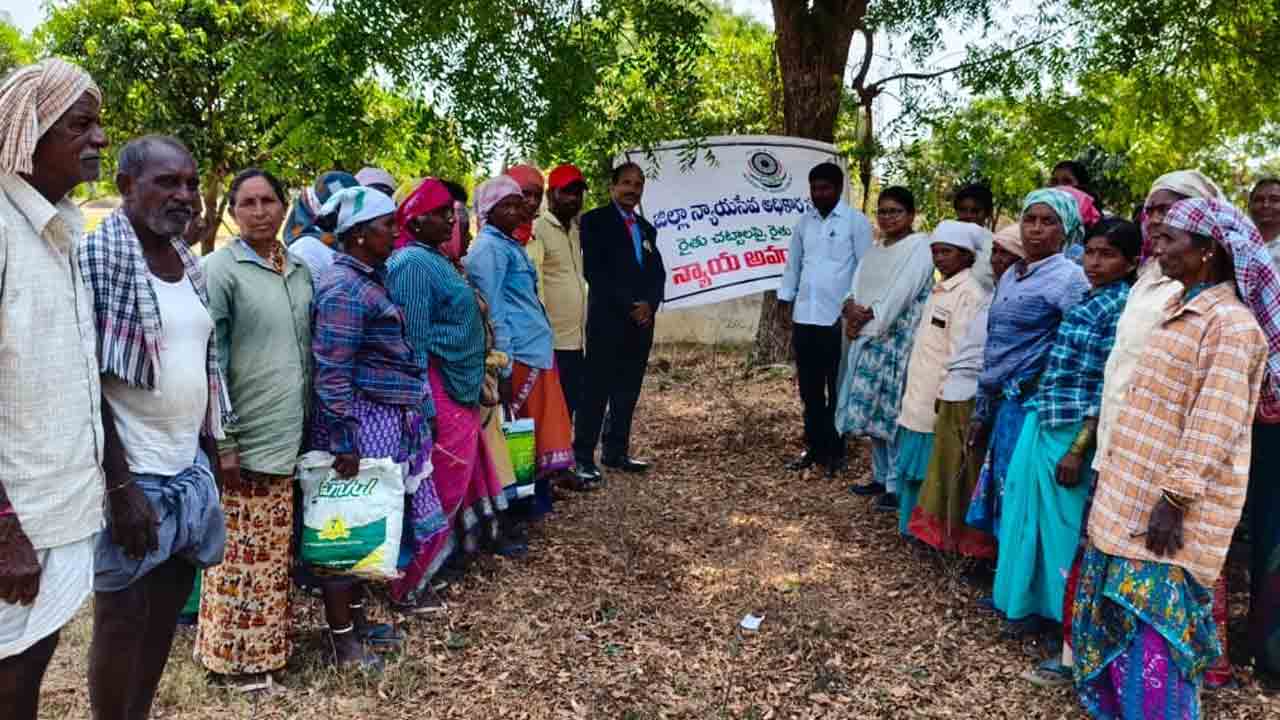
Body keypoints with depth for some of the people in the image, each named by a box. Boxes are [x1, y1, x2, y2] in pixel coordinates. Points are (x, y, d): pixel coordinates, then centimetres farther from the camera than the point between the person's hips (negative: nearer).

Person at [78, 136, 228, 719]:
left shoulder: (190, 263, 10)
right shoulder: (96, 256, -13)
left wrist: (212, 454, 13)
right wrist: (120, 486, -18)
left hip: (191, 468, 7)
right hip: (134, 475, -7)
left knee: (167, 610, 15)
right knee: (122, 618, 5)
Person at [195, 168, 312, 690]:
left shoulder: (299, 269, 9)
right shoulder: (220, 269, -9)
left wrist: (310, 422, 15)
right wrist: (222, 442, -14)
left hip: (291, 435, 6)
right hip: (246, 438, -6)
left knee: (275, 550, 16)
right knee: (242, 552, 4)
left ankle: (268, 643, 30)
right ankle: (235, 655, 19)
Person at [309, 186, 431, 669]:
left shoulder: (367, 279, 12)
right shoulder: (344, 289, -17)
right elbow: (332, 373, -20)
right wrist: (344, 442, -22)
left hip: (387, 422, 10)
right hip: (359, 422, -10)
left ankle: (357, 618, 31)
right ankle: (342, 640, 13)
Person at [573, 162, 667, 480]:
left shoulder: (646, 228, 19)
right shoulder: (595, 221, -1)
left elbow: (658, 273, 13)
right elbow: (594, 271, -11)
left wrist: (649, 304, -6)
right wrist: (628, 306, -15)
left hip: (641, 321, 6)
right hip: (607, 320, -6)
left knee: (627, 392, 9)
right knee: (596, 391, -6)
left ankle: (616, 452, 18)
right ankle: (583, 457, 0)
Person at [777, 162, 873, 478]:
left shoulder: (856, 222, -5)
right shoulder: (804, 221, 11)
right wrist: (784, 301, 12)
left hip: (839, 318, -5)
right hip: (804, 317, 5)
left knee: (838, 389, 6)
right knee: (809, 389, 11)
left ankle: (835, 451, 15)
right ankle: (814, 446, 22)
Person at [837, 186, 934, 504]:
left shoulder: (919, 246, -6)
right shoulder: (875, 250, 18)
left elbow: (900, 295, -15)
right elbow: (857, 288, 11)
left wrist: (867, 317, -11)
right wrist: (851, 308, -10)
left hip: (899, 341, -7)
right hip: (869, 340, 8)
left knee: (894, 412, -8)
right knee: (873, 410, 10)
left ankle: (898, 485, -3)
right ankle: (881, 476, 21)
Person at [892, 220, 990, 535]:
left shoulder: (970, 293, -15)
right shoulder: (940, 288, 14)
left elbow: (962, 351, -19)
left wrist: (947, 396, -19)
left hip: (940, 400, -9)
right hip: (919, 397, 9)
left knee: (932, 472, 0)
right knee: (914, 470, 15)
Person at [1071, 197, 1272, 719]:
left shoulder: (1230, 323, -15)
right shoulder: (1181, 310, 13)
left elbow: (1214, 425, -20)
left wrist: (1174, 500, -21)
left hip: (1166, 505, -9)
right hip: (1134, 492, 9)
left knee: (1154, 629, -2)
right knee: (1118, 615, 17)